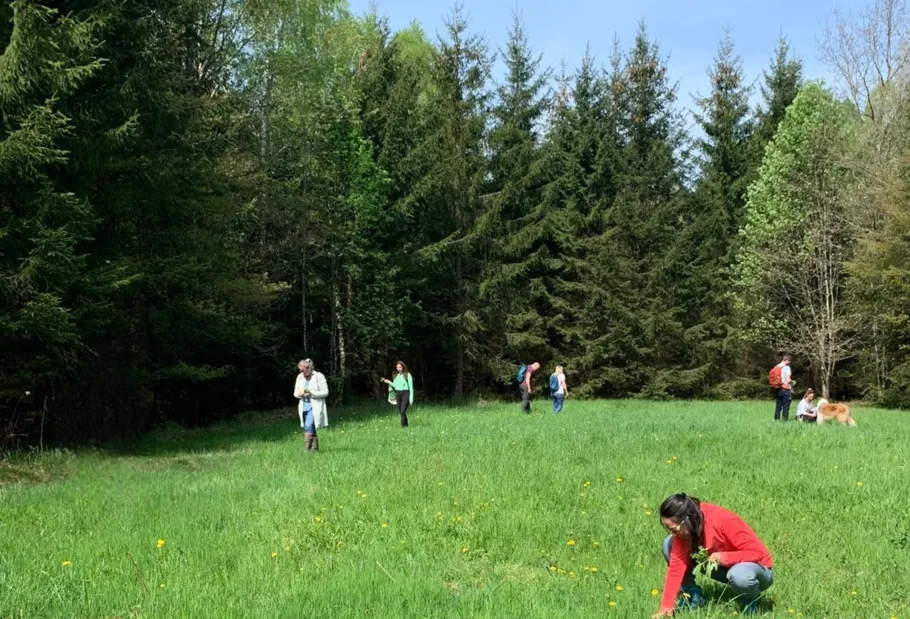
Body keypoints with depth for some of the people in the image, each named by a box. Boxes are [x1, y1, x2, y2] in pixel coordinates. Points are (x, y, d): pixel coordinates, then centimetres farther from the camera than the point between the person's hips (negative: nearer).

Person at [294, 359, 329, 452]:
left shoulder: (319, 376, -7)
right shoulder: (300, 377, 10)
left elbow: (325, 392, -8)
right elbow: (295, 392, 16)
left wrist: (312, 393, -20)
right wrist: (299, 394, -9)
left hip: (315, 406, -6)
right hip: (304, 406, 6)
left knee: (308, 426, -20)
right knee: (311, 429, 8)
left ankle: (308, 448, -21)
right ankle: (315, 448, 16)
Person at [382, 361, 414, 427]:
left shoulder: (408, 375, -6)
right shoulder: (396, 375, 12)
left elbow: (411, 387, -6)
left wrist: (411, 398, -11)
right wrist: (389, 382, 3)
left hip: (405, 394, -6)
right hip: (398, 394, 6)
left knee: (403, 412, -18)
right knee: (400, 412, 8)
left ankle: (403, 426, -15)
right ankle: (406, 425, 22)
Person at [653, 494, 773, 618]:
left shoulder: (724, 521, -32)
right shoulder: (684, 529, -16)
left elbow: (758, 552, -27)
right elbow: (677, 565, -19)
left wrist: (724, 557, -41)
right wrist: (666, 607, -25)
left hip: (755, 566, -5)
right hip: (724, 566, 5)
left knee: (740, 576, -44)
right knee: (669, 544, -11)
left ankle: (749, 603, -8)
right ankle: (692, 596, 1)